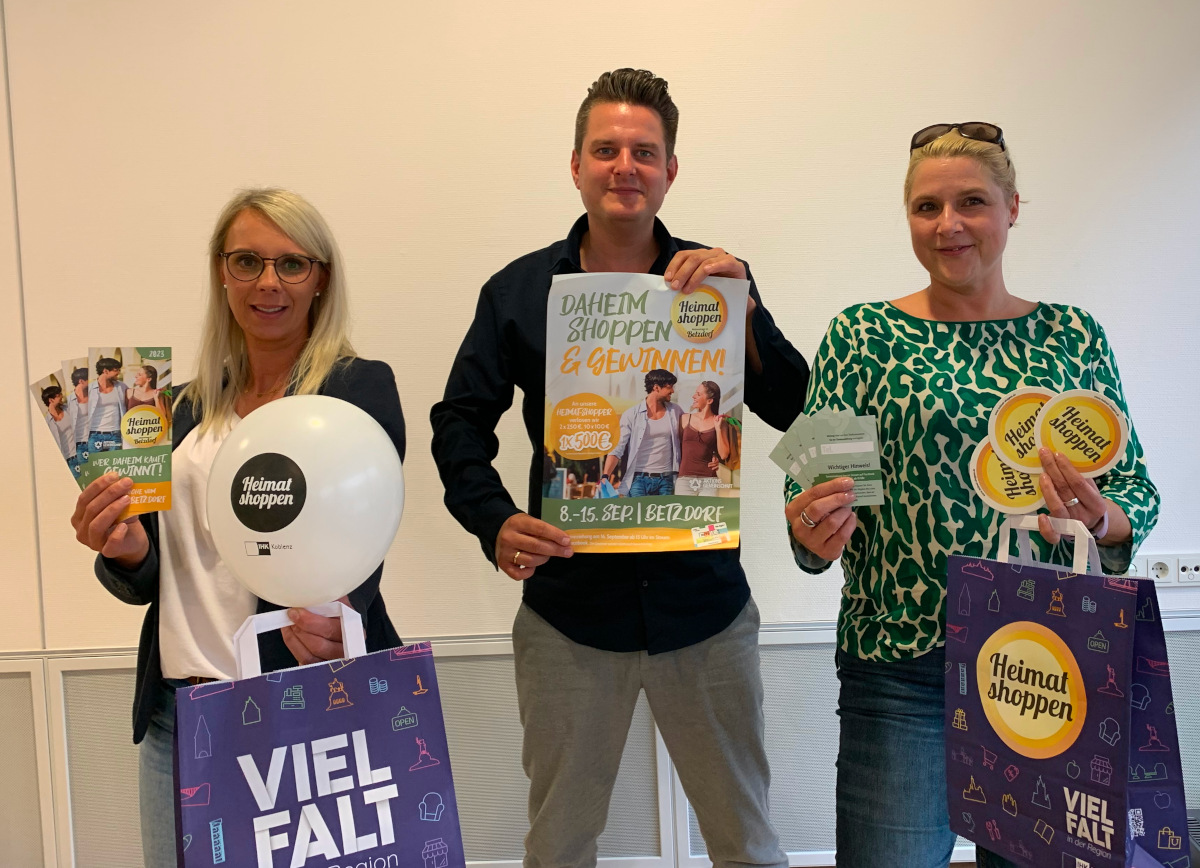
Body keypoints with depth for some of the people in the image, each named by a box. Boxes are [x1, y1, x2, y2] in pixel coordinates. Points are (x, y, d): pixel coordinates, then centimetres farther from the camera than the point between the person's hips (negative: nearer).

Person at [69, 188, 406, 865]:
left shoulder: (360, 386, -5)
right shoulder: (194, 406, 11)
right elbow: (155, 576, 14)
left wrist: (332, 617, -38)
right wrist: (127, 553, -8)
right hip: (176, 714, 5)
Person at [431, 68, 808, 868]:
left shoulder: (714, 280, 1)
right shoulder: (519, 291, 1)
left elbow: (796, 411, -7)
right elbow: (460, 423, 2)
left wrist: (743, 306, -22)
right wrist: (496, 522, -15)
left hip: (704, 603, 0)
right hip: (567, 610, 0)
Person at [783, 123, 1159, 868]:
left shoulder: (1073, 336, 5)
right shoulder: (863, 336, -1)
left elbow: (1137, 484, 7)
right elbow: (814, 489, -2)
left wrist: (1102, 521, -15)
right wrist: (812, 533, -24)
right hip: (902, 669, -2)